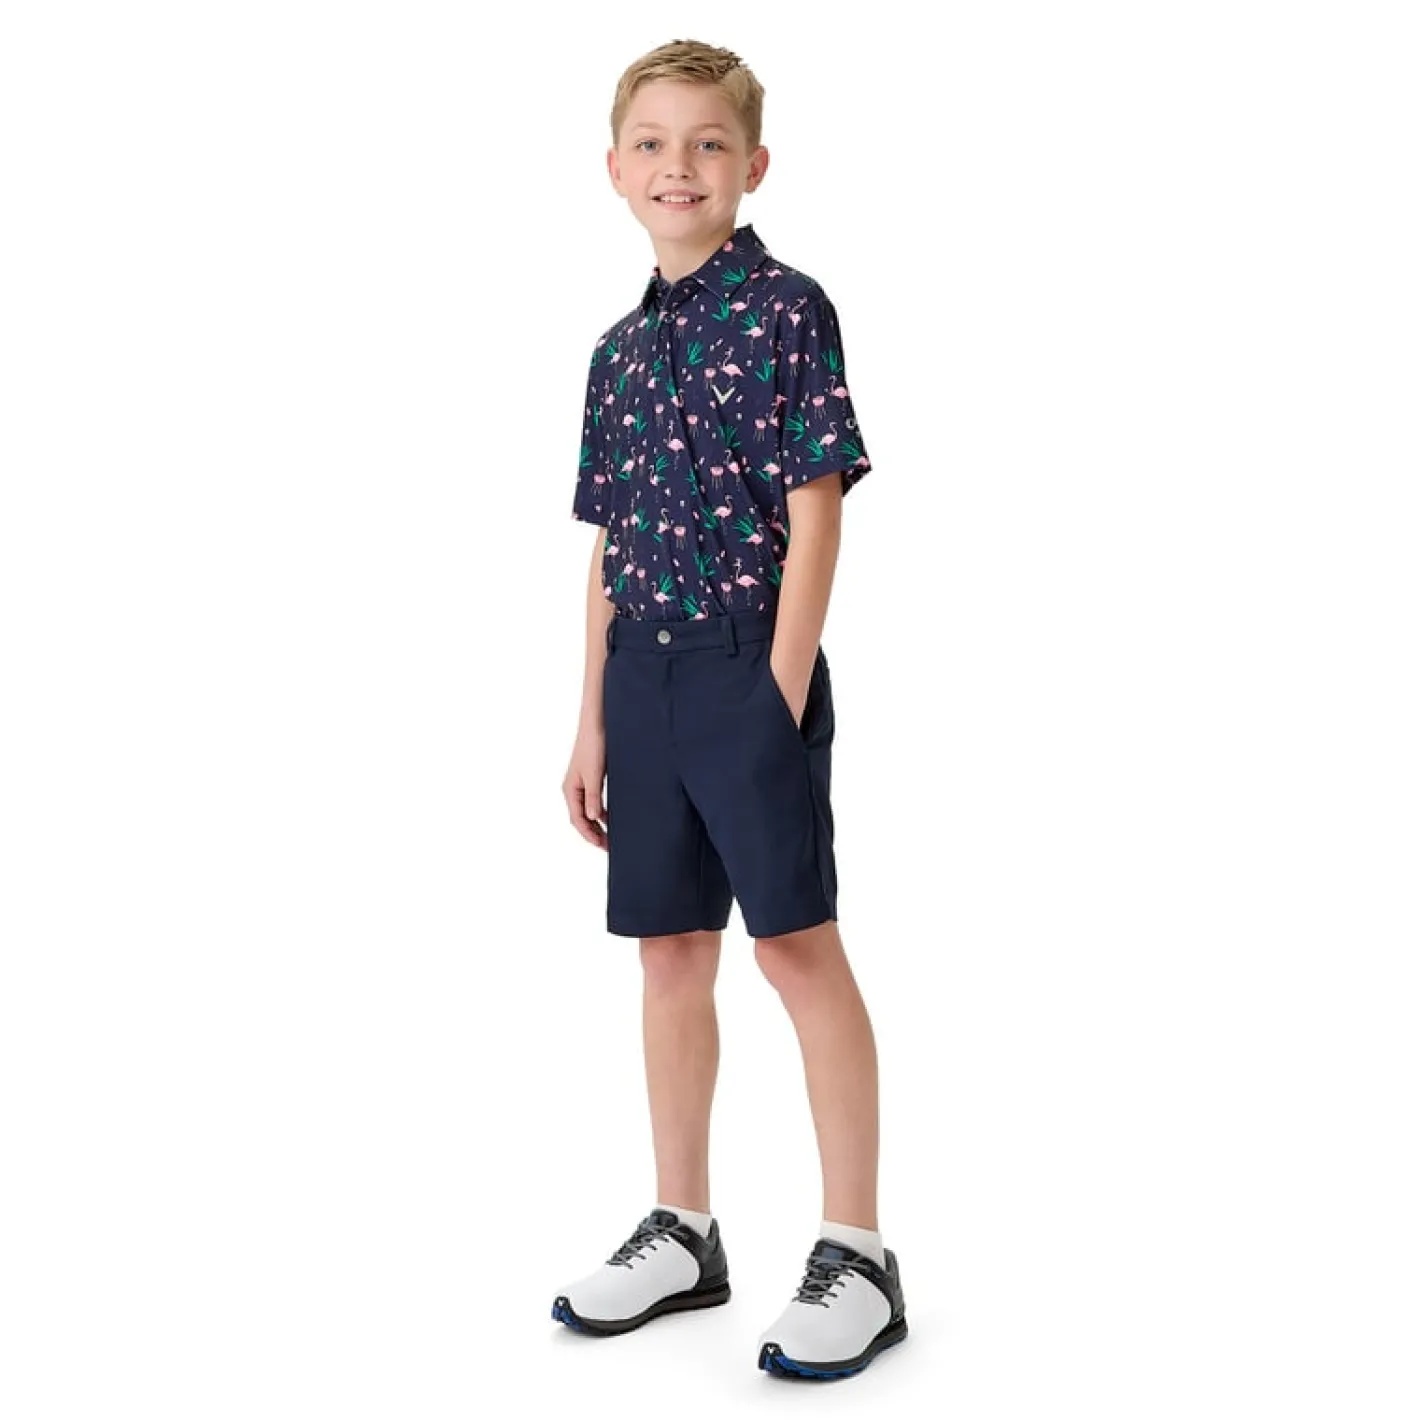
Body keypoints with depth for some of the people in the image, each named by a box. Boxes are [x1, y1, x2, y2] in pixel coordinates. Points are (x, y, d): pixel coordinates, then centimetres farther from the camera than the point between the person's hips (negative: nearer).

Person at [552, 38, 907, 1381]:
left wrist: (781, 691, -16)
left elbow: (814, 512, -10)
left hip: (749, 658, -6)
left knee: (797, 944, -4)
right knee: (670, 950, 12)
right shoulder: (620, 346, 14)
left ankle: (855, 1253, 7)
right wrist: (593, 719, 13)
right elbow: (610, 549, 15)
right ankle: (682, 1231, 25)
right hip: (645, 671, 7)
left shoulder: (786, 310, -5)